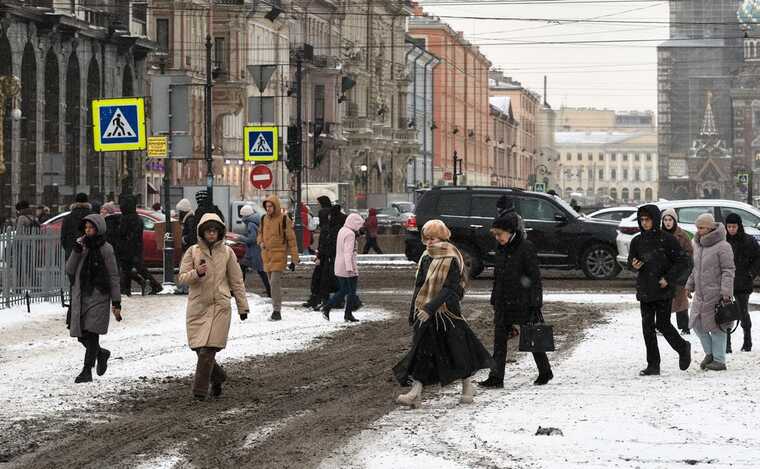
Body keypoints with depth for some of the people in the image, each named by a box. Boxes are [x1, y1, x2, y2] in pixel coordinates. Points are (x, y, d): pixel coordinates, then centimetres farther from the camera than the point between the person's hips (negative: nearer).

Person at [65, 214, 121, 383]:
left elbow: (113, 277, -3)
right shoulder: (82, 245, 8)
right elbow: (69, 270, 2)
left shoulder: (105, 249, -4)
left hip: (99, 297, -5)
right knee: (81, 336, 6)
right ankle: (101, 353, 33)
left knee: (91, 333, -10)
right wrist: (76, 251, -11)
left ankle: (87, 370, -6)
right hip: (80, 297, 5)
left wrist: (116, 302, -6)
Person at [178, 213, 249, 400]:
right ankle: (218, 377, 27)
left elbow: (236, 281, 12)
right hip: (197, 306, 1)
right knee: (198, 347, 3)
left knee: (207, 349, -11)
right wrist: (197, 273, -19)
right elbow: (182, 278, 2)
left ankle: (200, 389, -5)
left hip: (219, 306, -1)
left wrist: (242, 306, 11)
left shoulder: (227, 252, 6)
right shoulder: (193, 251, 5)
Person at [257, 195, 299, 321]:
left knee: (275, 283, -16)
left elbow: (291, 240, -5)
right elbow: (260, 233, 24)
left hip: (279, 255, -6)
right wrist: (261, 242, 0)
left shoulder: (284, 220, -7)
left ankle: (277, 310, -14)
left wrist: (294, 259, -7)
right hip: (267, 256, 6)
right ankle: (276, 310, 19)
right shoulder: (264, 219, 9)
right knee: (272, 284, 11)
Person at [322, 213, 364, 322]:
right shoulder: (350, 234, -16)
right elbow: (348, 252, -24)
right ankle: (348, 315, 6)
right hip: (349, 268, -9)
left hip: (339, 268, 9)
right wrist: (349, 267, -28)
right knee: (351, 292, 3)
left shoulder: (341, 231, 13)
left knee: (342, 291, 15)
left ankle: (326, 308, 6)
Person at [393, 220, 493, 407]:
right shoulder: (426, 258, 9)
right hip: (425, 314, 6)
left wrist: (430, 308, -27)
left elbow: (449, 289, -20)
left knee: (457, 350, 4)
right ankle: (415, 393, -7)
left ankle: (467, 386, 25)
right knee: (421, 351, -1)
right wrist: (413, 312, 13)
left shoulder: (452, 260, -13)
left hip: (446, 311, -6)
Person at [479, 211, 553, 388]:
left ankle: (545, 372, 23)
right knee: (499, 340, 0)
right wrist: (494, 300, 16)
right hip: (503, 303, 6)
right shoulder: (501, 250, 9)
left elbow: (534, 278, -13)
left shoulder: (526, 248, -13)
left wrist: (535, 305, -16)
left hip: (523, 301, -6)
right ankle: (496, 378, 0)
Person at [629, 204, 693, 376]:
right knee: (647, 327, 3)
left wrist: (668, 278, -13)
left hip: (664, 290, -5)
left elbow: (683, 261, -6)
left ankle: (683, 348, 20)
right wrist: (634, 265, -6)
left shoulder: (667, 239, -7)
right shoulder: (637, 241, 7)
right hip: (645, 290, 5)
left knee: (662, 324, -7)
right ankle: (653, 365, 8)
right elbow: (631, 261, 18)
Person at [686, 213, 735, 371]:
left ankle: (719, 360, 7)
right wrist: (690, 286, 20)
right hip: (700, 295, 8)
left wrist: (726, 292, -21)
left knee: (716, 327, -2)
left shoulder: (723, 247, -13)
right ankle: (710, 353, 24)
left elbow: (729, 271, -15)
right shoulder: (698, 245, 12)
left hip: (716, 294, -8)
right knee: (696, 324, 7)